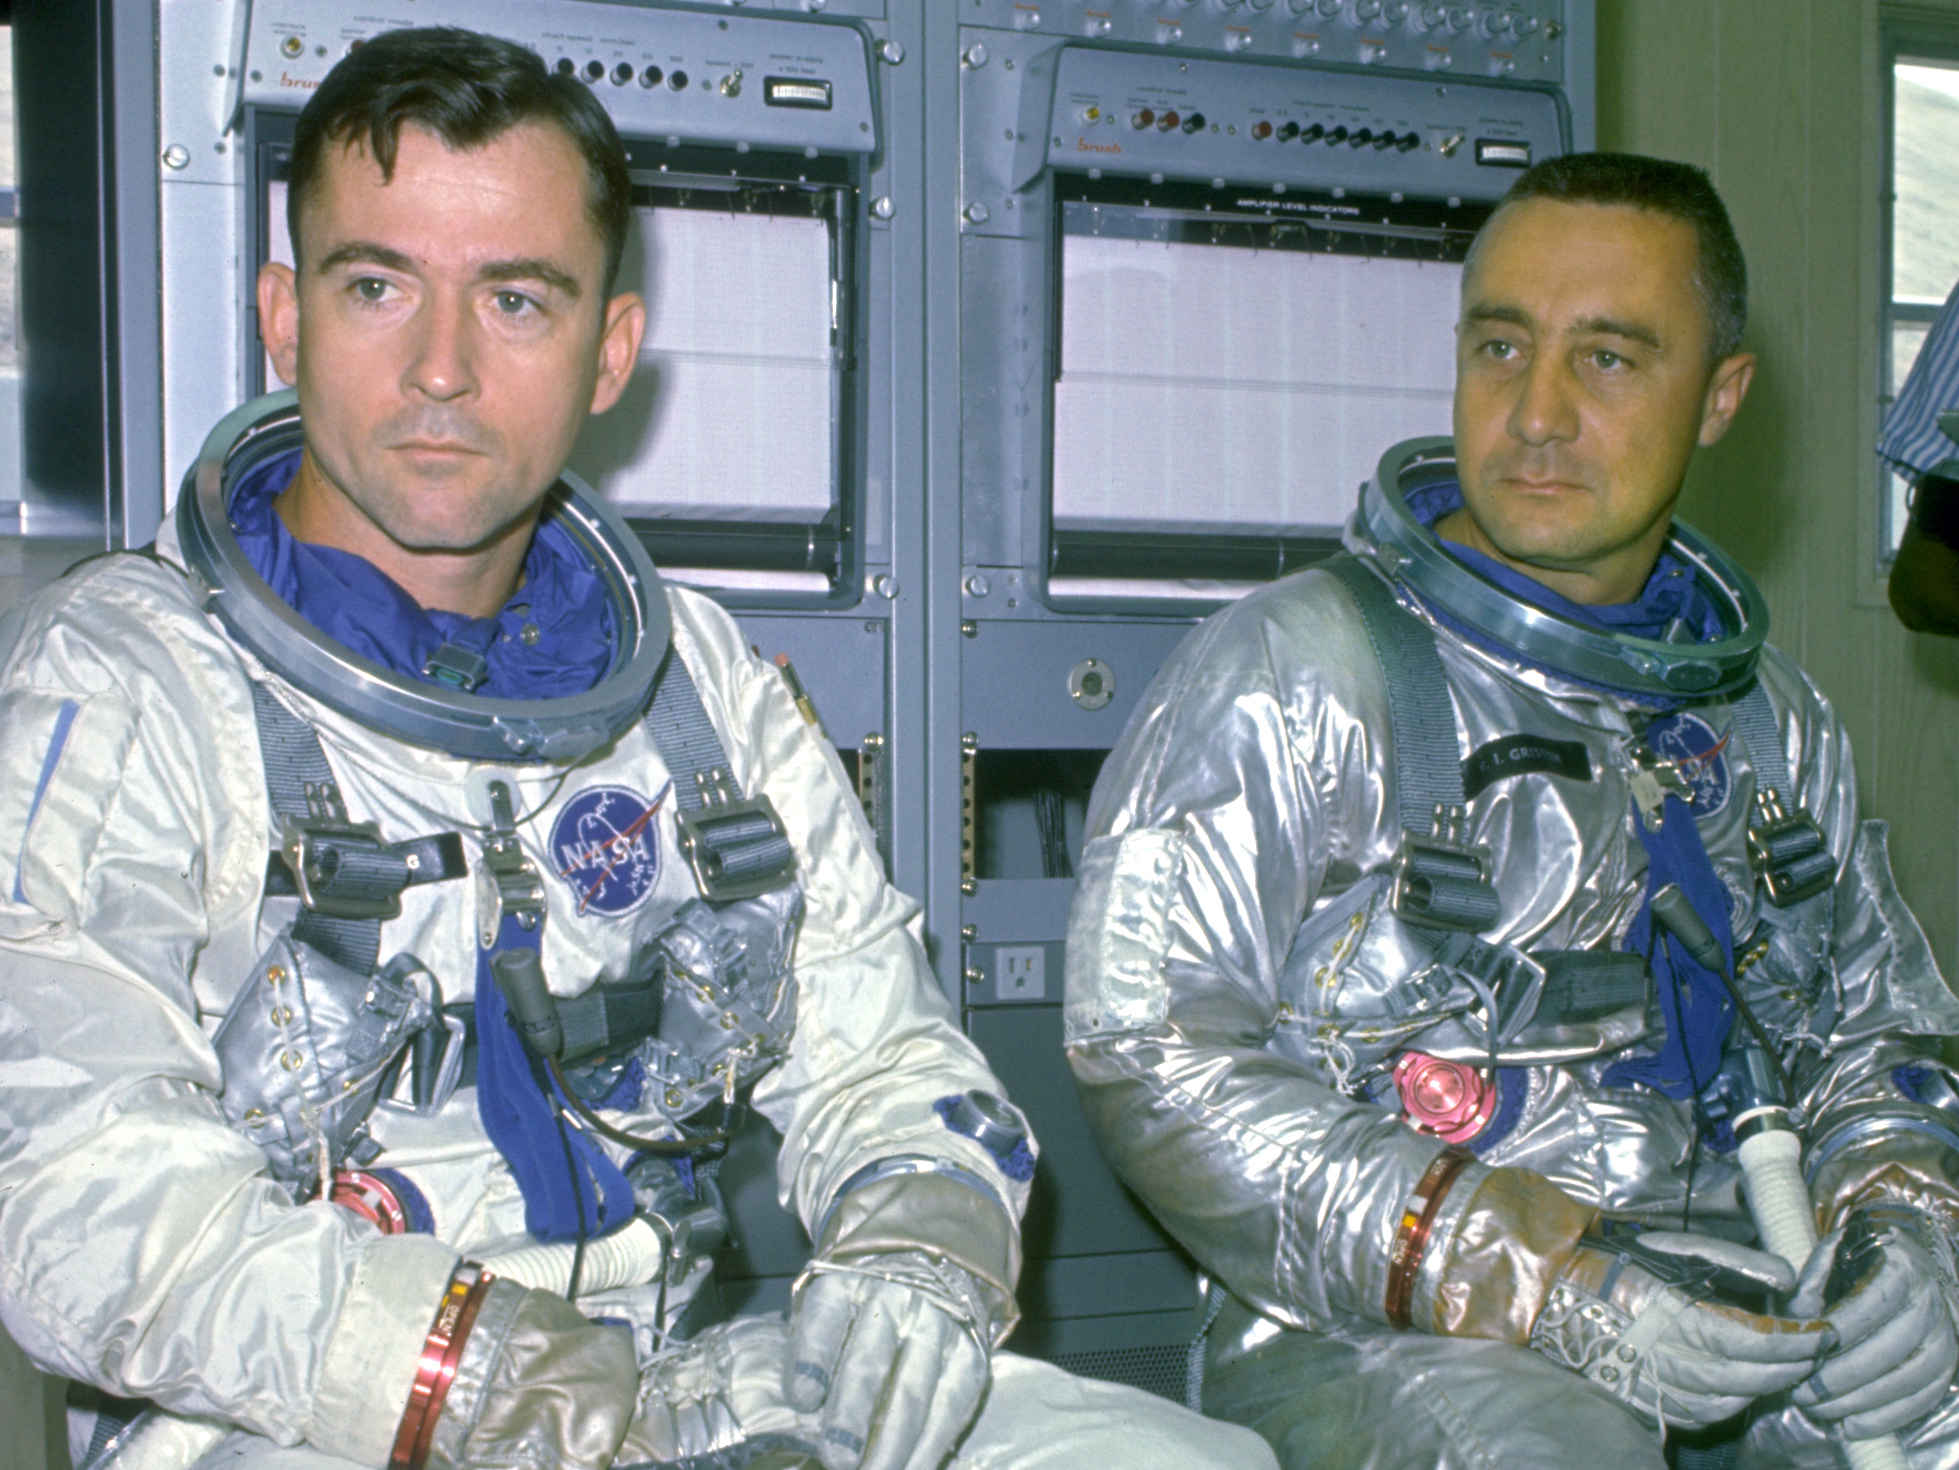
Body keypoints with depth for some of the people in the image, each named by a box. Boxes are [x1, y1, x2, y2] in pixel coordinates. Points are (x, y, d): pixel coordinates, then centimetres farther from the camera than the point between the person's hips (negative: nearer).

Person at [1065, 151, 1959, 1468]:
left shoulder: (1773, 715, 16)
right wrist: (1544, 1286, -19)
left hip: (1744, 1300, 6)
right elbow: (1150, 1047, -12)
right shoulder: (1296, 669, -4)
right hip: (1380, 1332, -5)